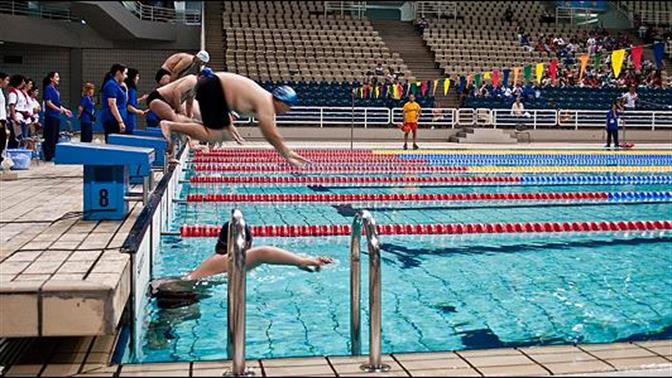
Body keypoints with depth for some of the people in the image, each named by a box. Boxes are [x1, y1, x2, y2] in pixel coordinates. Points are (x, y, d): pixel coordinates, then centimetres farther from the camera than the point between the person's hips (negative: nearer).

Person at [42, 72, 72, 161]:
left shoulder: (56, 90, 18)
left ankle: (53, 155, 15)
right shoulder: (48, 88, -7)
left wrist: (65, 110, 19)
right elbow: (48, 102, -15)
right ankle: (48, 156, -4)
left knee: (55, 137, 9)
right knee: (50, 137, -7)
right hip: (50, 115, -9)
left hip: (57, 116, 9)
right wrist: (59, 109, -21)